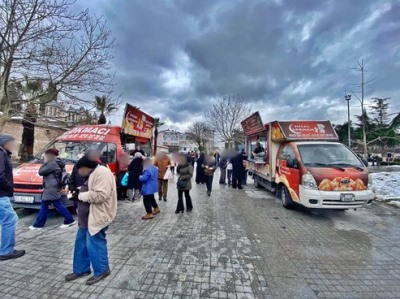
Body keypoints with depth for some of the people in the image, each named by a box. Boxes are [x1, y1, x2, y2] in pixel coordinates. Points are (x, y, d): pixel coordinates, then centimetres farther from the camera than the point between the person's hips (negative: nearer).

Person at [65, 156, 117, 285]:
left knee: (94, 245, 3)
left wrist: (82, 195, -16)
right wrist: (81, 193, 5)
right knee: (81, 243, 20)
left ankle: (101, 271, 23)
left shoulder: (102, 173, -22)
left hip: (97, 217, -11)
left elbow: (100, 195, -30)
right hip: (87, 217, 11)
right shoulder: (93, 174, 14)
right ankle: (80, 270, 38)